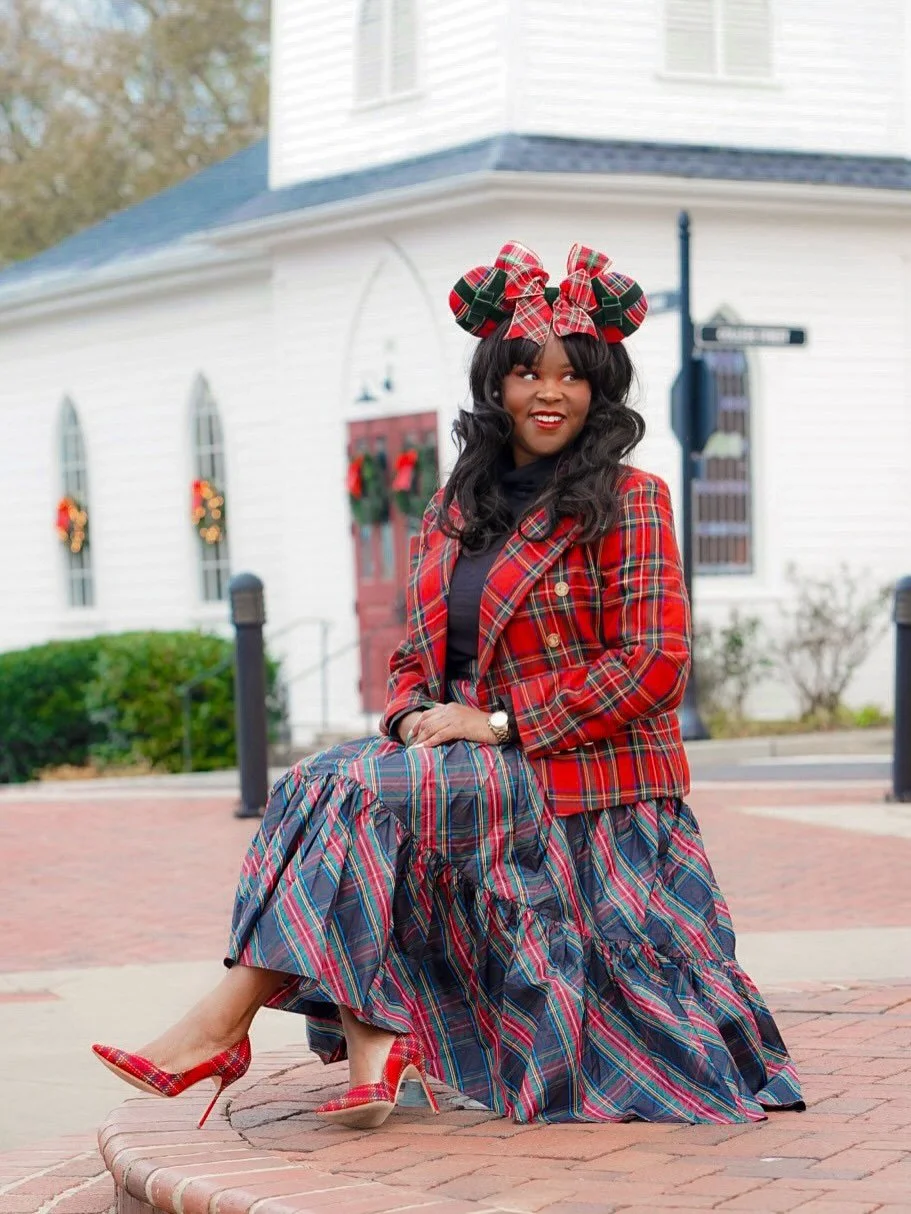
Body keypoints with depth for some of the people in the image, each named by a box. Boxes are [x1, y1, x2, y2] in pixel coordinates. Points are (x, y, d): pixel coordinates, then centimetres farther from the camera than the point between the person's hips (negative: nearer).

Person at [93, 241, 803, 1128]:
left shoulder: (628, 503, -5)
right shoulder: (455, 512, 15)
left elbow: (654, 665, -13)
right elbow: (417, 653, 17)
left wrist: (497, 724, -16)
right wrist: (416, 718, -8)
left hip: (586, 789, -6)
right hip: (486, 776, 6)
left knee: (362, 793, -25)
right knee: (333, 785, -22)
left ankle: (226, 1023, -26)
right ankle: (375, 1044, -33)